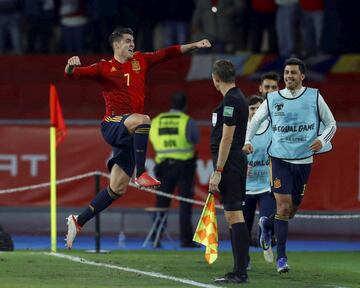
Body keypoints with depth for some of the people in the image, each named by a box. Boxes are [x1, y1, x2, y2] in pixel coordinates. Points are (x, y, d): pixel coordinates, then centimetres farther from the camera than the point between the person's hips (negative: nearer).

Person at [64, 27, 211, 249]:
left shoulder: (140, 61, 14)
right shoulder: (104, 68, 2)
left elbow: (168, 53, 12)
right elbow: (73, 74, -6)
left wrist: (194, 46, 1)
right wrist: (71, 66, -29)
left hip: (129, 135, 5)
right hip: (112, 124, -5)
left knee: (117, 189, 4)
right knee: (142, 120, -37)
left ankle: (78, 221, 14)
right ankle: (141, 174, -34)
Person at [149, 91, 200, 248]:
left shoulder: (156, 122, 5)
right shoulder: (187, 121, -6)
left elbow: (154, 142, 9)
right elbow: (196, 139, 5)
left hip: (164, 165, 3)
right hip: (184, 166, -3)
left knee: (161, 204, 8)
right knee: (185, 205, 0)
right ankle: (186, 239, -3)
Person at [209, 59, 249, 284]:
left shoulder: (231, 100, -14)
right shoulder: (238, 98, 17)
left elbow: (227, 138, -18)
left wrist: (218, 172, -18)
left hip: (229, 164, -10)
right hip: (235, 162, 10)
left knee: (235, 215, -10)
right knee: (232, 216, 12)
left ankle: (240, 273, -12)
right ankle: (239, 271, 15)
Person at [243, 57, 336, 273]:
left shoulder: (314, 97, 1)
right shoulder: (273, 99, 2)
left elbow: (331, 123, 9)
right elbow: (256, 120, 16)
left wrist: (322, 140, -10)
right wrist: (247, 140, 0)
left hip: (304, 160, 1)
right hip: (280, 158, -1)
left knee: (293, 209, 9)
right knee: (283, 207, -12)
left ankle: (268, 224, 42)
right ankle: (281, 257, -4)